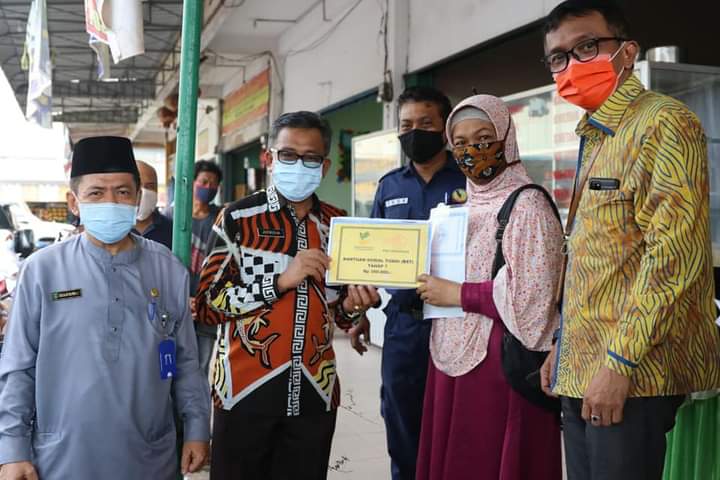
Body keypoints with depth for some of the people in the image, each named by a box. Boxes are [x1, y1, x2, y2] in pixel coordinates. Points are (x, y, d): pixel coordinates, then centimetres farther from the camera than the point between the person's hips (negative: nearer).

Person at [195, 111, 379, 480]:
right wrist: (281, 281, -21)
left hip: (315, 393, 3)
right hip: (245, 390, -3)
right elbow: (206, 306, -12)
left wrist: (352, 306, -8)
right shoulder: (237, 219, -5)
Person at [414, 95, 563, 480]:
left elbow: (530, 296, -19)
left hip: (500, 360, -8)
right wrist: (431, 286, 4)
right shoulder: (461, 207, 14)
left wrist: (456, 294, -13)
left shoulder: (527, 205, -10)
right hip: (452, 356, 8)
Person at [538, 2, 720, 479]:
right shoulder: (596, 139, 16)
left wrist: (621, 361, -21)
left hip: (635, 375, -8)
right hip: (584, 372, 8)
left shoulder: (664, 123, -11)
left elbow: (673, 255, -20)